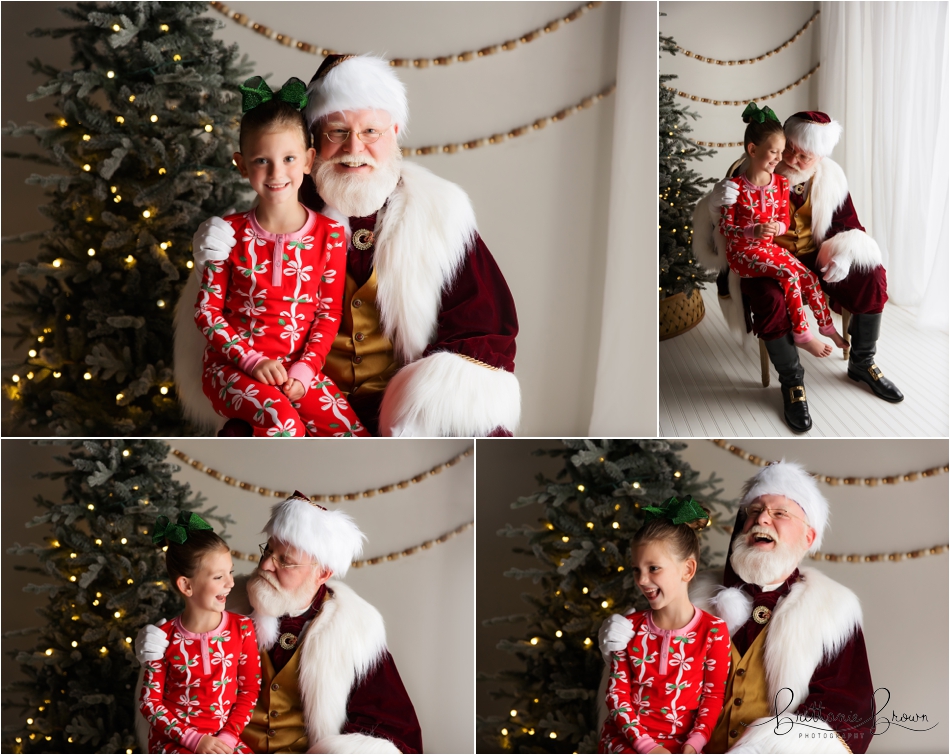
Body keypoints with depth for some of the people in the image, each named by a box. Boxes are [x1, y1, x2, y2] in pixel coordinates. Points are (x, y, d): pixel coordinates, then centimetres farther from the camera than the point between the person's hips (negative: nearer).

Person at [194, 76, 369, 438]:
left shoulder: (329, 232, 0)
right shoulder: (231, 233, -3)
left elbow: (329, 312, 3)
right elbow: (206, 309, -1)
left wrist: (305, 369, -10)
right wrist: (252, 360, -12)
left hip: (299, 365, 2)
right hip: (234, 365, -2)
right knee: (282, 419, -33)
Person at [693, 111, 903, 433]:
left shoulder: (830, 178, -4)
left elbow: (850, 226, 3)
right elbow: (713, 218, -13)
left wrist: (845, 253, -20)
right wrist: (718, 201, -38)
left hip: (815, 259, 4)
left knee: (872, 276, -14)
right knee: (769, 300, -36)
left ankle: (862, 363, 9)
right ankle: (792, 382, -13)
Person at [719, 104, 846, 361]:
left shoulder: (781, 183, 0)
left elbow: (785, 219, 6)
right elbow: (725, 227, -16)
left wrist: (777, 227, -19)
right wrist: (753, 231, -33)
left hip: (770, 247, 6)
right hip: (743, 252, -6)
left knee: (809, 276, -4)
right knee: (789, 275, -25)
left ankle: (827, 326, 18)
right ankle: (802, 335, -13)